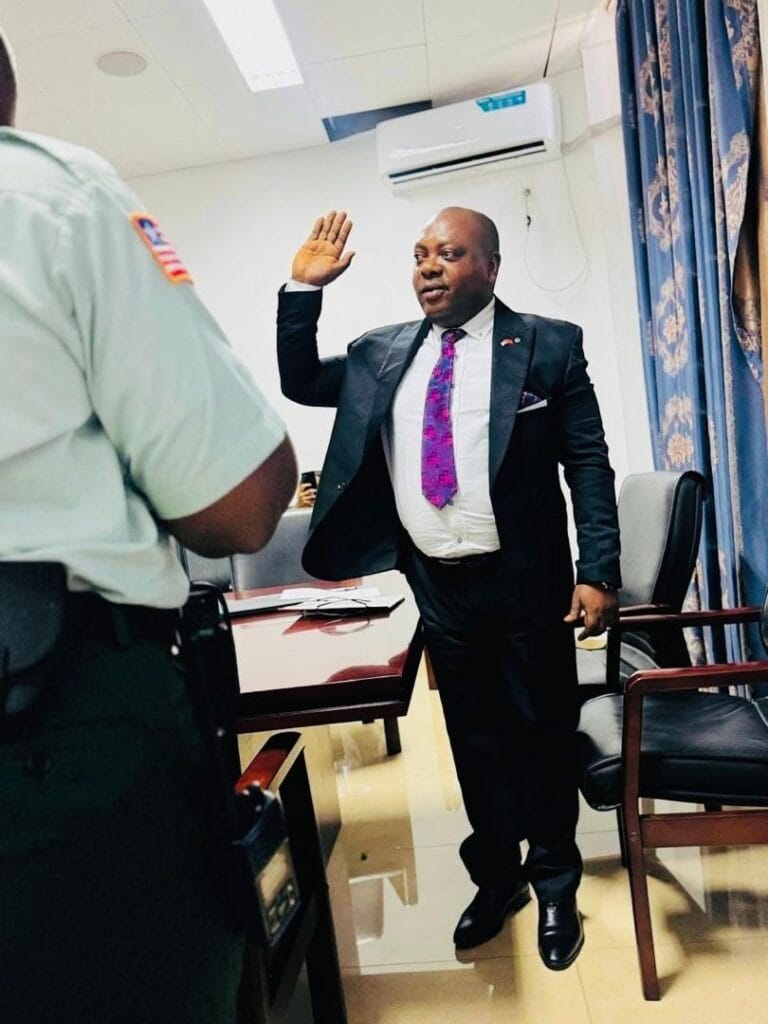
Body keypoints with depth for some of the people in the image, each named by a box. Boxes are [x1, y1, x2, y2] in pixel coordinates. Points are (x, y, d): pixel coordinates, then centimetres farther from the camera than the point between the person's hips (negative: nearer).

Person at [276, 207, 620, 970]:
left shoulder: (549, 345, -3)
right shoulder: (381, 353, 7)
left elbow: (589, 464, -5)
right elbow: (300, 384, 13)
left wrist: (597, 572, -12)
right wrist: (303, 291, 0)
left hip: (524, 579, -3)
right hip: (436, 584, 3)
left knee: (541, 730, 11)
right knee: (473, 735, 16)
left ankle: (555, 886, 33)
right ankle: (496, 877, 36)